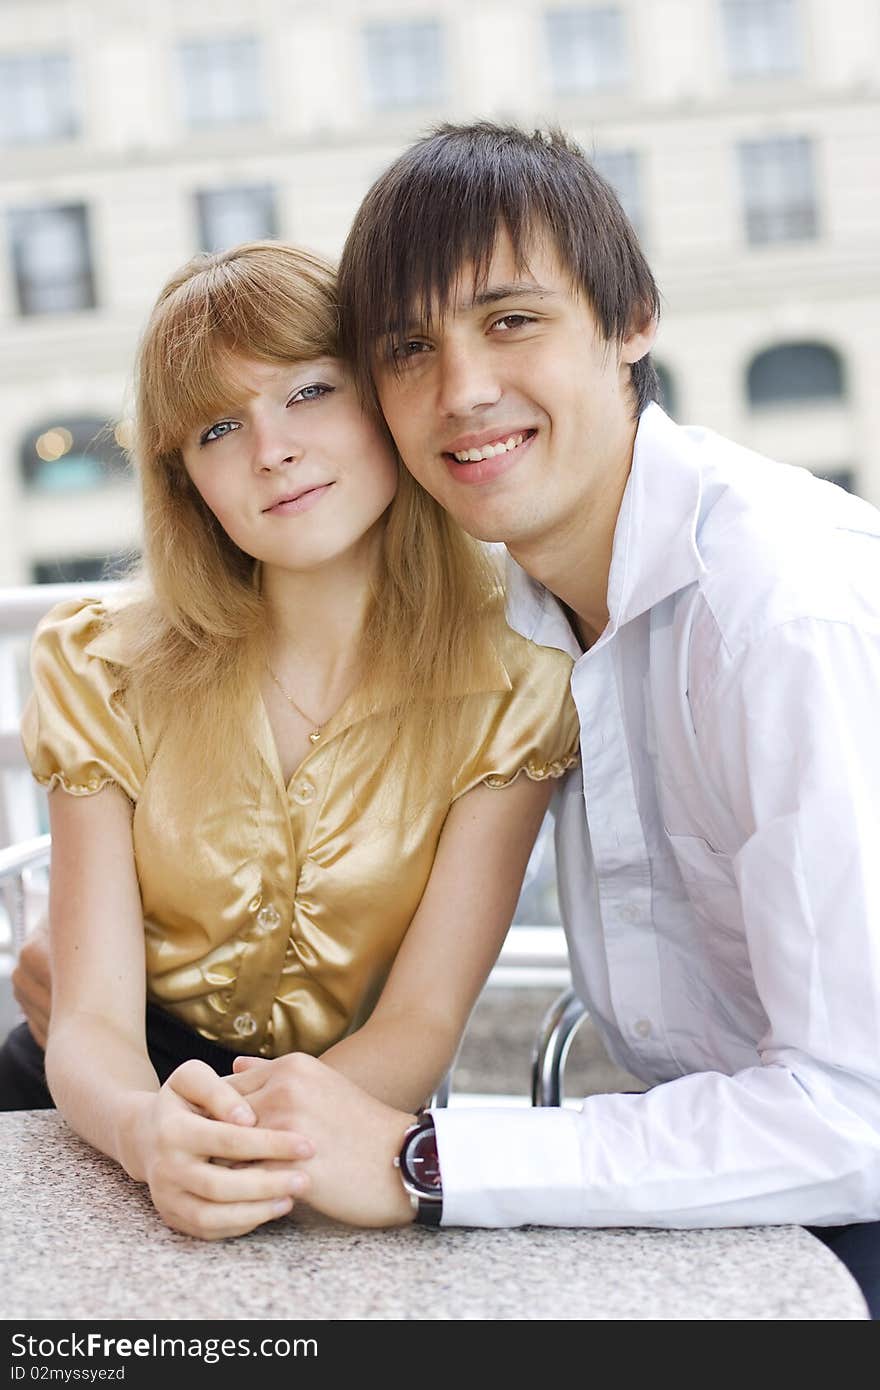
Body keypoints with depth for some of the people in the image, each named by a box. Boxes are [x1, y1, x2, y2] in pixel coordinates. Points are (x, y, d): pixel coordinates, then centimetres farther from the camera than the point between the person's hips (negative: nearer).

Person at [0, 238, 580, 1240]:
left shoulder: (513, 687, -10)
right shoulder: (107, 669, -7)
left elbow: (420, 1022, -11)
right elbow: (91, 1021, -10)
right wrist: (147, 1132, -33)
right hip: (119, 1111, 2)